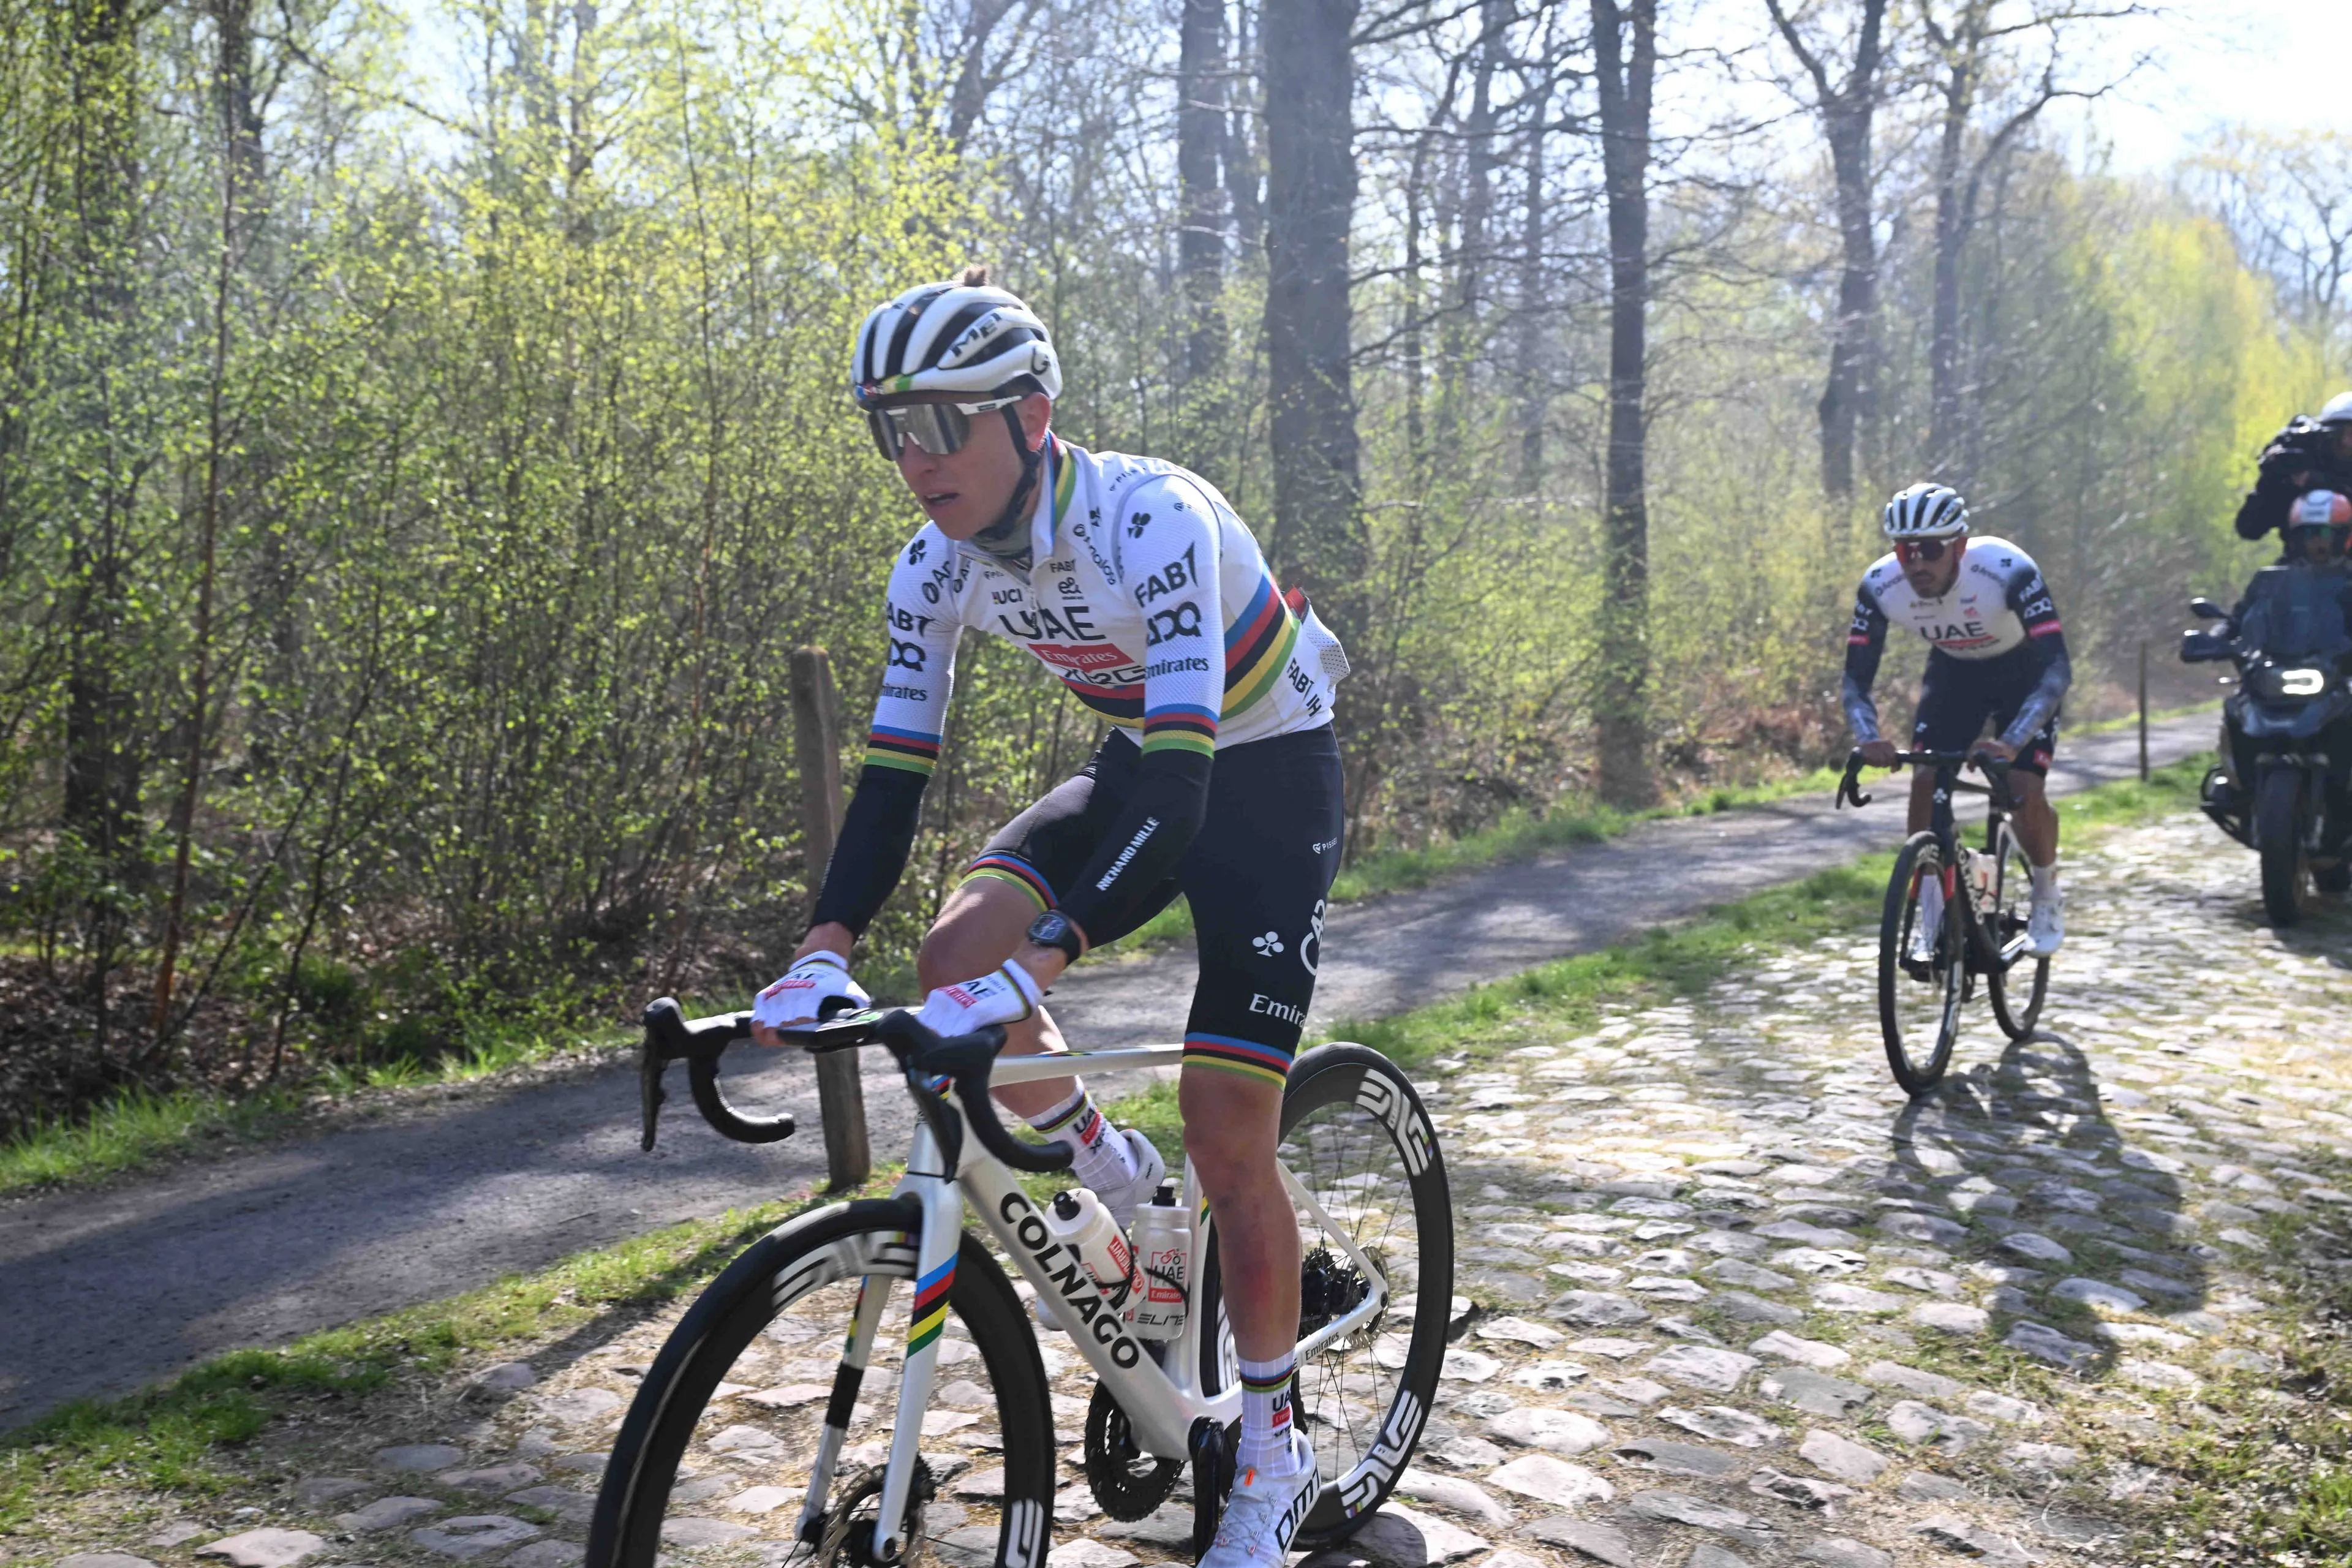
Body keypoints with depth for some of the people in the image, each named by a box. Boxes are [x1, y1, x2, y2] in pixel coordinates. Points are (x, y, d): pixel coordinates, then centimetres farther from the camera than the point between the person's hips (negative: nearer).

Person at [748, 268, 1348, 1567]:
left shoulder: (1151, 519, -33)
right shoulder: (936, 567, -13)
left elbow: (1184, 770, -41)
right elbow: (895, 768, -13)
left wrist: (1038, 966, -51)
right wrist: (823, 952, -29)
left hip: (1267, 779, -6)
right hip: (1138, 769, 6)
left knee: (1226, 1138, -9)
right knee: (956, 954, -20)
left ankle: (1273, 1456, 13)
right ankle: (1112, 1176, 9)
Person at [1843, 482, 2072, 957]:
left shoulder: (2009, 571, -37)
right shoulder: (1880, 585, -27)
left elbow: (2057, 668, -41)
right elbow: (1856, 679, -22)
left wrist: (2011, 743, -54)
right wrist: (1869, 738, -43)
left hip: (2023, 671, -3)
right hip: (1953, 670, 3)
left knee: (2024, 792, -16)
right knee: (1926, 781, -13)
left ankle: (2047, 898, 14)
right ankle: (1932, 917, 2)